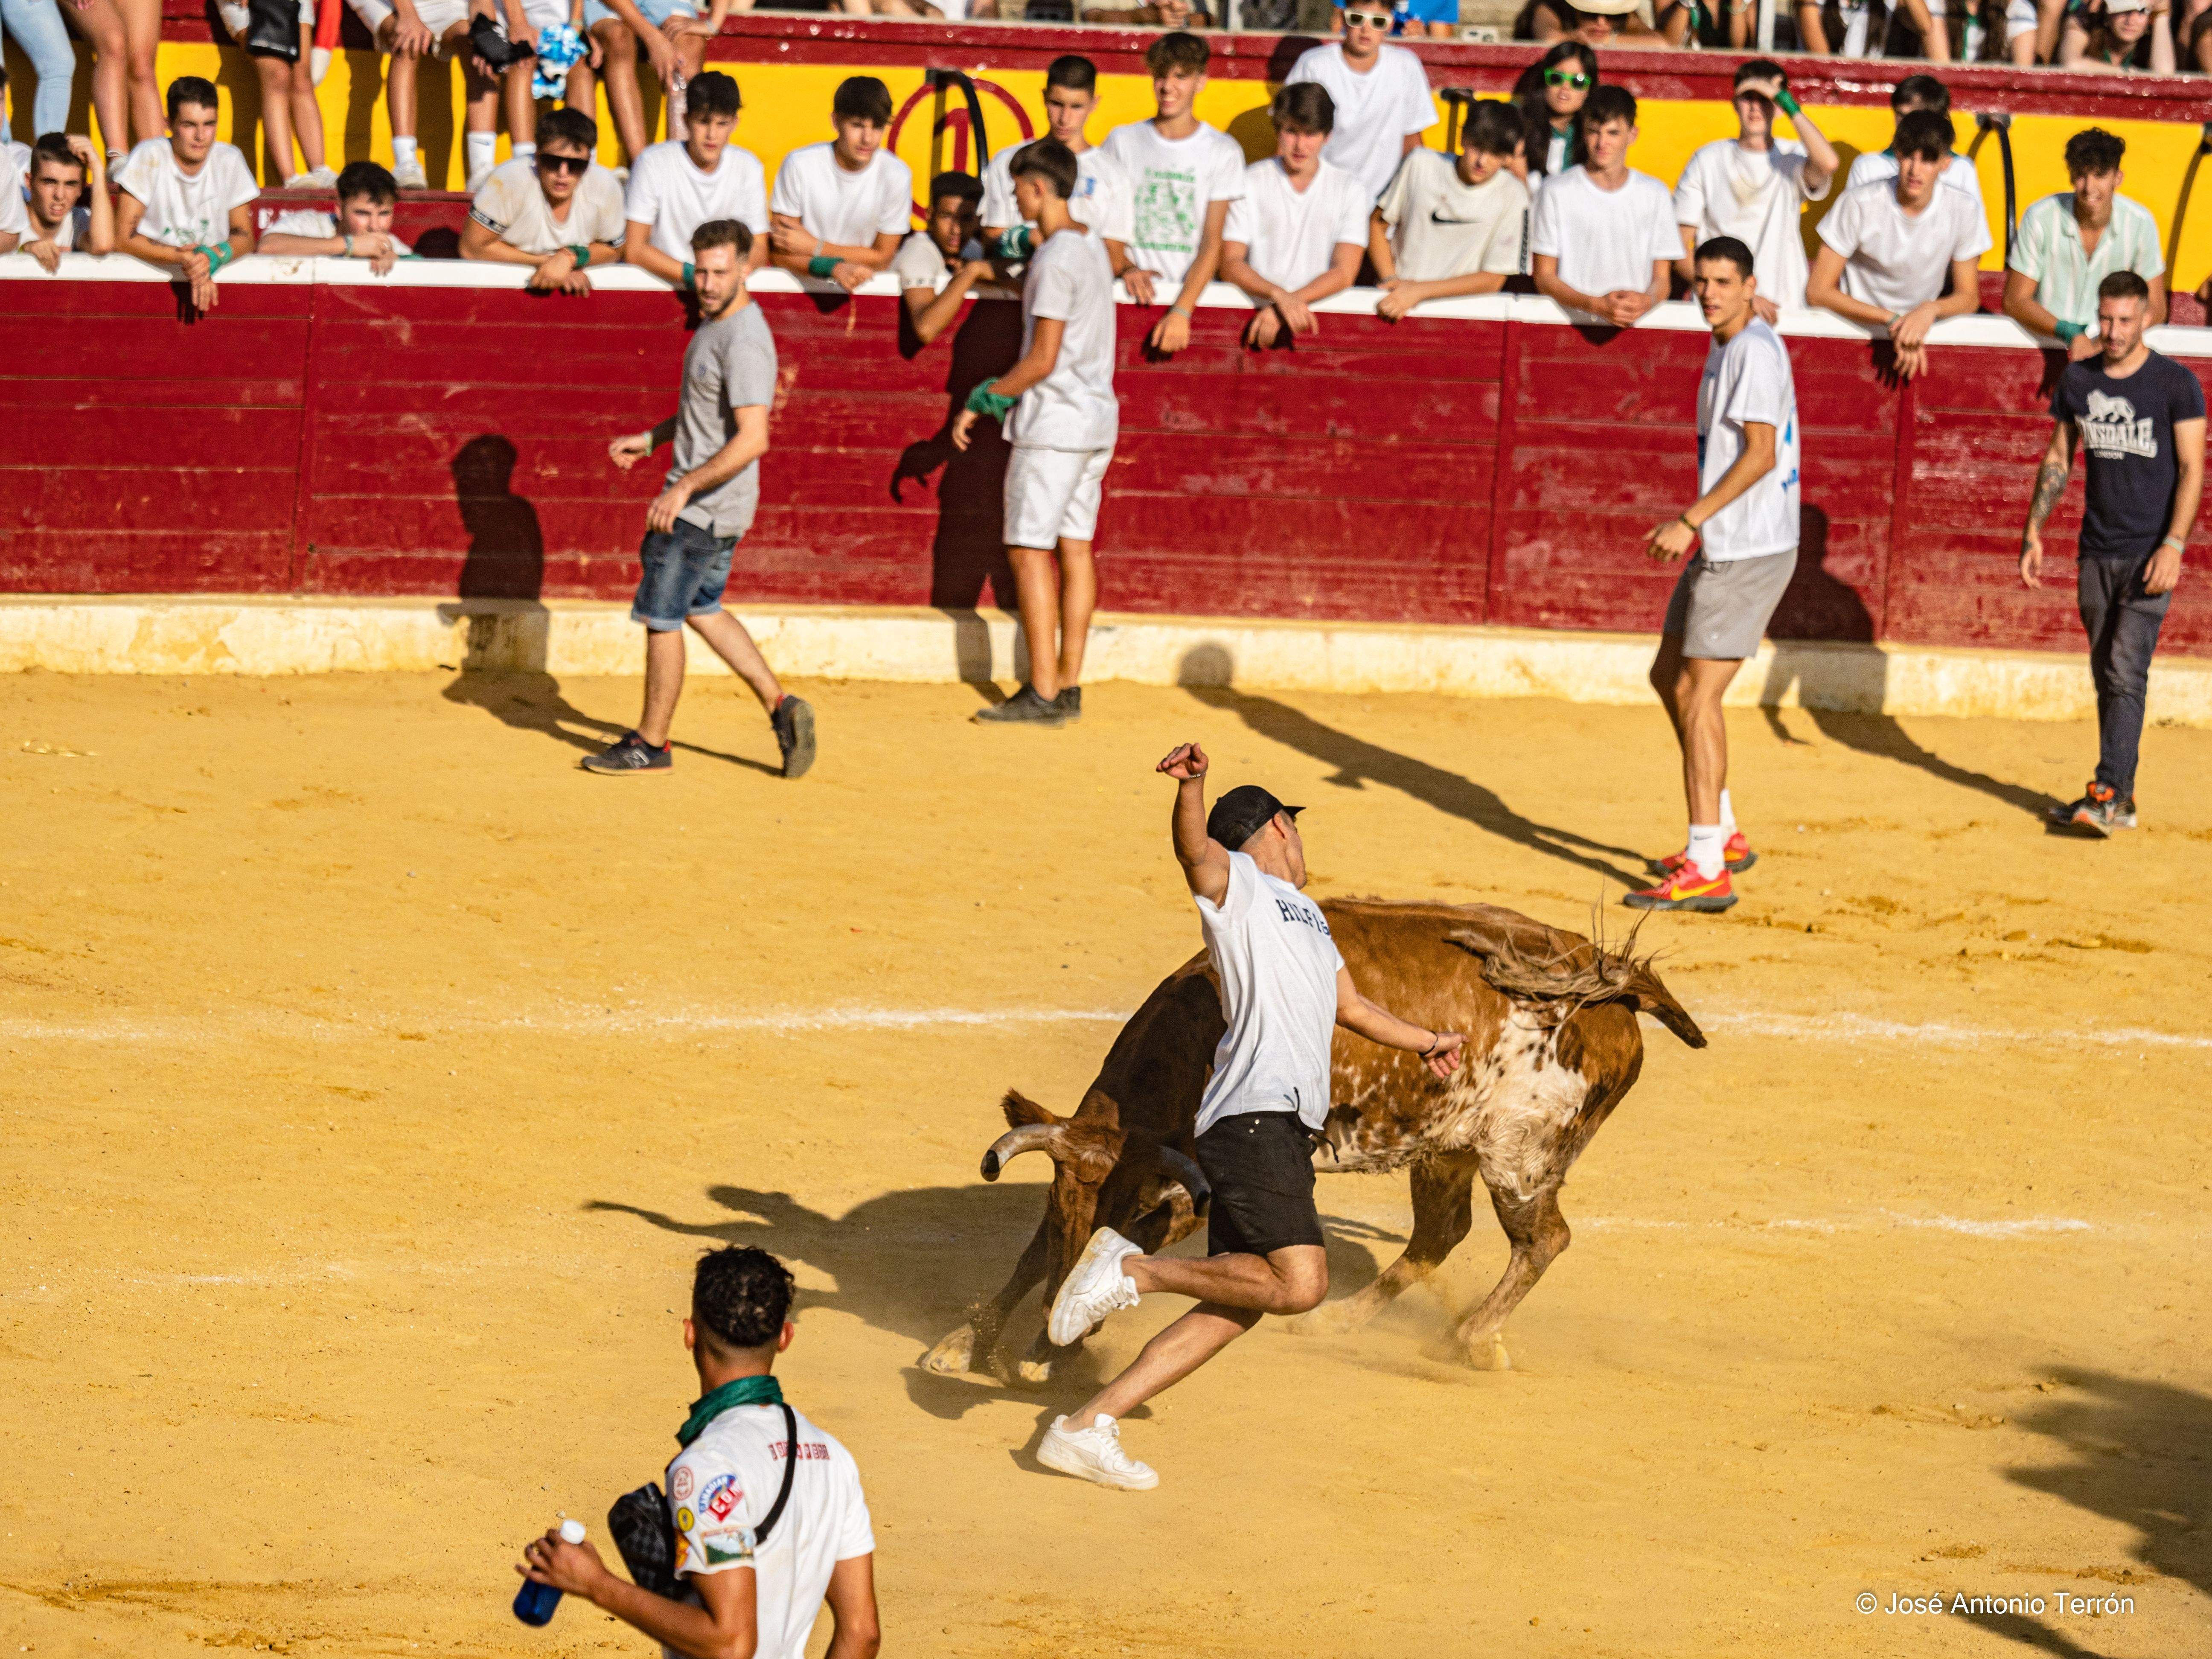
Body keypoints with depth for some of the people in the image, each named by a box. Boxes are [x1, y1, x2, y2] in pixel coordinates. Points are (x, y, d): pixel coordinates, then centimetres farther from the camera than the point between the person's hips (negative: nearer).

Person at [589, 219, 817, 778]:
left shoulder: (744, 340, -24)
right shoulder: (714, 323, 8)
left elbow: (753, 438, -31)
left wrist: (686, 487, -31)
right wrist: (651, 439, 20)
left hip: (706, 506, -10)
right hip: (711, 504, 10)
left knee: (661, 618, 2)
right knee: (701, 609, 21)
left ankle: (651, 744, 15)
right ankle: (780, 707, 18)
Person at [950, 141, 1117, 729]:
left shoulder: (1056, 258, -17)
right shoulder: (1092, 245, 12)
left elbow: (1043, 360, -19)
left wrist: (982, 401, -11)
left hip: (1055, 419, -9)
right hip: (1097, 416, 9)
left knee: (1030, 551, -7)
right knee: (1075, 547, 9)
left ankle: (1043, 694, -10)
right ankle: (1068, 686, 10)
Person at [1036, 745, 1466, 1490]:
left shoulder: (1305, 913, 30)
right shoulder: (1236, 884, 2)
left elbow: (1350, 1006, 46)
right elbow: (1195, 848, -21)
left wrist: (1424, 1042, 59)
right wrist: (1191, 785, -42)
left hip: (1288, 1130, 9)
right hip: (1254, 1115, -9)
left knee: (1236, 1306, 2)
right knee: (1297, 1282, -22)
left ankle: (1088, 1427, 2)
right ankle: (1130, 1269, -10)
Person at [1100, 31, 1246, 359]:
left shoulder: (1224, 152, 5)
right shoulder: (1123, 141, 12)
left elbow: (1212, 244, -2)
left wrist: (1182, 311, -15)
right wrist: (1125, 270, -11)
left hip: (1193, 295, -1)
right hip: (1133, 295, 1)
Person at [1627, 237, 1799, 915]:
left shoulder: (1756, 351, -16)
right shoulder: (1729, 347, 15)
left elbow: (1762, 454, -22)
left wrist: (1691, 521, -23)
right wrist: (1696, 521, 23)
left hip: (1748, 551, -11)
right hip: (1726, 547, 11)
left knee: (1698, 694, -11)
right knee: (1670, 677, 18)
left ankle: (1707, 869, -12)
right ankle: (1723, 833, 26)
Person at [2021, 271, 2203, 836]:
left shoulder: (2176, 384, -6)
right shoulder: (2078, 381, 8)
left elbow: (2192, 469, -8)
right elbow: (2057, 462, 16)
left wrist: (2173, 545, -18)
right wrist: (2033, 532, 8)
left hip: (2149, 555, -5)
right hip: (2096, 552, 5)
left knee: (2126, 673, -14)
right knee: (2106, 677, 8)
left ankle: (2109, 792, -17)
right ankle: (2120, 798, 13)